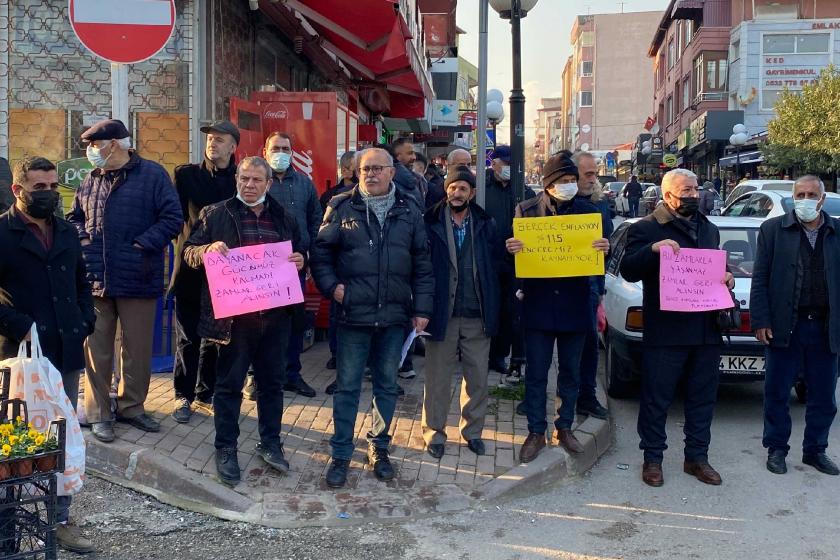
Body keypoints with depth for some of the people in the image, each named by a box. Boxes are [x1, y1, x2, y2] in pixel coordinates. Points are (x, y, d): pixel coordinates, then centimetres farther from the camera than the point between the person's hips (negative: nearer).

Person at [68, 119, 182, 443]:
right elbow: (75, 218, 22)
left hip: (138, 279, -3)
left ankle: (131, 407, 23)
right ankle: (98, 413, 16)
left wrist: (142, 245, -14)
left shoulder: (152, 175, -2)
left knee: (137, 349, 7)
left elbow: (172, 218, -6)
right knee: (97, 349, 6)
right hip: (95, 279, 3)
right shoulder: (91, 180, 12)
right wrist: (83, 242, 2)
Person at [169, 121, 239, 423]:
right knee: (188, 338, 3)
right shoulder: (186, 174, 1)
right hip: (192, 265, -1)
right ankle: (183, 396, 15)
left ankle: (206, 394, 23)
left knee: (216, 337, 10)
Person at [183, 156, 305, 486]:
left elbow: (301, 253, 20)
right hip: (234, 314, -3)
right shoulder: (216, 215, 2)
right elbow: (189, 251, 3)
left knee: (272, 381, 13)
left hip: (275, 314, 3)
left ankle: (270, 443, 27)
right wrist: (207, 249, -18)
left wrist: (301, 260, -3)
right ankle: (225, 449, 17)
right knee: (229, 383, 5)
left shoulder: (284, 218, 12)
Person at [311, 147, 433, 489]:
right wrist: (331, 285, -10)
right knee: (347, 387, 5)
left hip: (394, 316, 2)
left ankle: (379, 448, 28)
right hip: (353, 314, -2)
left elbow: (422, 263, 6)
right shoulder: (342, 208, 0)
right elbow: (320, 251, 5)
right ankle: (341, 454, 17)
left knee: (387, 386, 12)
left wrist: (422, 309, 1)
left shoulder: (409, 211, 5)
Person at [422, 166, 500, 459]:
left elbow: (495, 264, 4)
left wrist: (493, 308, -5)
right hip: (442, 313, -2)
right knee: (437, 378, 7)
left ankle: (473, 431, 27)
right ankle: (434, 433, 22)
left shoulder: (485, 224, 5)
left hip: (477, 315, 3)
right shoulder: (431, 223, -4)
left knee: (478, 378, 11)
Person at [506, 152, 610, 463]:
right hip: (538, 305, -2)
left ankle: (565, 428, 28)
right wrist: (510, 249, -22)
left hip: (574, 305, 2)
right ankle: (536, 432, 18)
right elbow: (514, 252, 1)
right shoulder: (526, 210, -2)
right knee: (536, 373, 5)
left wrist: (604, 249, -17)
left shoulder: (588, 211, 2)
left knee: (571, 373, 13)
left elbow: (599, 253, 5)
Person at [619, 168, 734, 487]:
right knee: (657, 398, 2)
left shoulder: (710, 230, 18)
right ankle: (652, 459, 14)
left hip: (706, 329, 6)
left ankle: (697, 457, 24)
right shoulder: (646, 229, -3)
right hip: (665, 331, -6)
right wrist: (653, 249, -26)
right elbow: (628, 272, -11)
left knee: (703, 398, 12)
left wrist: (726, 278, 3)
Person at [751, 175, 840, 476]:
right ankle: (776, 449, 21)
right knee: (777, 393, 7)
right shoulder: (773, 229, 0)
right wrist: (761, 321, -8)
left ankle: (815, 451, 26)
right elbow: (760, 279, -1)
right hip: (785, 325, -2)